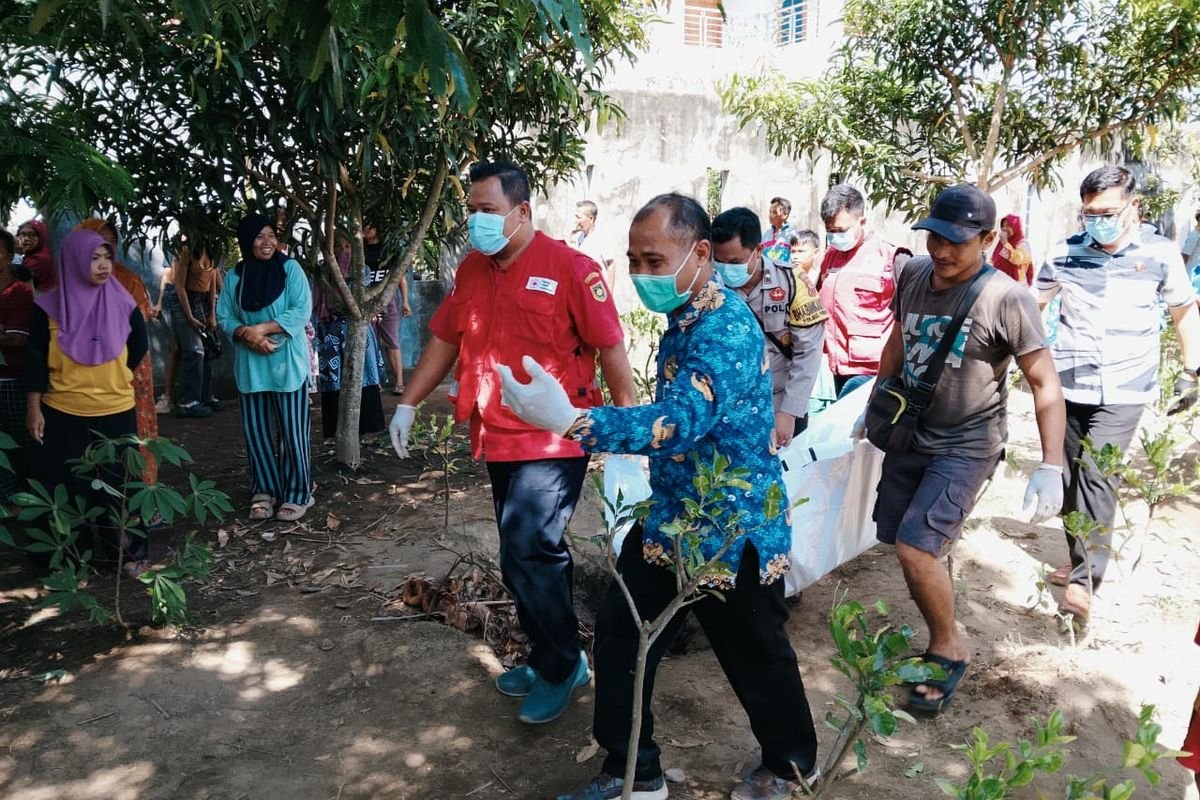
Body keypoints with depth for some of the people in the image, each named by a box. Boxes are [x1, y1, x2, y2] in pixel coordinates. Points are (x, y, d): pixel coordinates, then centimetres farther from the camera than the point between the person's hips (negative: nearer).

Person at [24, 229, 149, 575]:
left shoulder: (122, 303, -2)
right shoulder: (50, 306, -5)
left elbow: (140, 347, 12)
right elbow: (36, 358, -2)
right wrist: (33, 408, -4)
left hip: (115, 411, 1)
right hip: (63, 413, 0)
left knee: (117, 485, 8)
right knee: (67, 488, 9)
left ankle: (128, 552, 19)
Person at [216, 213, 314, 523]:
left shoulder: (289, 268, -4)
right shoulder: (234, 276, 5)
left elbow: (302, 310, -12)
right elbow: (224, 317, 6)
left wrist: (263, 328, -18)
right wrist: (246, 334, -14)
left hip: (287, 363, -3)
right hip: (250, 366, 3)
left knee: (291, 430, 0)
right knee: (256, 430, 8)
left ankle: (296, 494, 11)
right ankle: (264, 491, 21)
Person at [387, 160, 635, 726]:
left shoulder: (568, 267, -11)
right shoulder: (471, 270, 9)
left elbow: (611, 347, -10)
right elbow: (444, 340, 16)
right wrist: (408, 404, 14)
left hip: (553, 442, -6)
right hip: (497, 440, 7)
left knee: (527, 556, -9)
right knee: (534, 555, 15)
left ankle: (561, 667, 13)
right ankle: (550, 658, 32)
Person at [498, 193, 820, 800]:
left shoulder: (727, 329, -25)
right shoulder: (684, 317, 5)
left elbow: (680, 421, -41)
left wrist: (571, 420, -53)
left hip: (732, 531, -8)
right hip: (670, 520, 8)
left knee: (755, 658, 12)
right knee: (619, 635, 9)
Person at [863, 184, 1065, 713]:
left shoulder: (1007, 300, -18)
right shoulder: (913, 275, -1)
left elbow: (1045, 385, -13)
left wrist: (1051, 466, -19)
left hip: (966, 447, -6)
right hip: (910, 434, 6)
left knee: (915, 549, -14)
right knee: (902, 545, 9)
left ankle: (949, 652, 11)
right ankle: (935, 635, 31)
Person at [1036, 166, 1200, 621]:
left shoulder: (1160, 253, -1)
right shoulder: (1066, 252, 1)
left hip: (1123, 392, -3)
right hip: (1068, 385, 3)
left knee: (1097, 474, -13)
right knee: (1070, 474, 9)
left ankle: (1084, 579, -9)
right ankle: (1080, 556, 26)